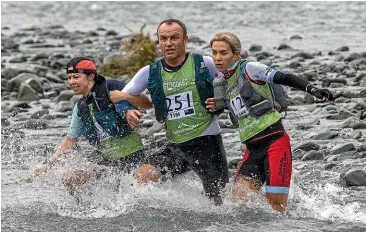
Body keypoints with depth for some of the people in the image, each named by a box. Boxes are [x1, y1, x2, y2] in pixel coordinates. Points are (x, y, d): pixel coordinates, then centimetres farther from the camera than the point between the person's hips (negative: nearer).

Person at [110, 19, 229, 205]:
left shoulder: (204, 64, -5)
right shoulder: (150, 73, 3)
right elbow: (119, 96, 11)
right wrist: (128, 111, -11)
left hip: (207, 143, -3)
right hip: (176, 147, 3)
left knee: (220, 202, 2)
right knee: (142, 175, -19)